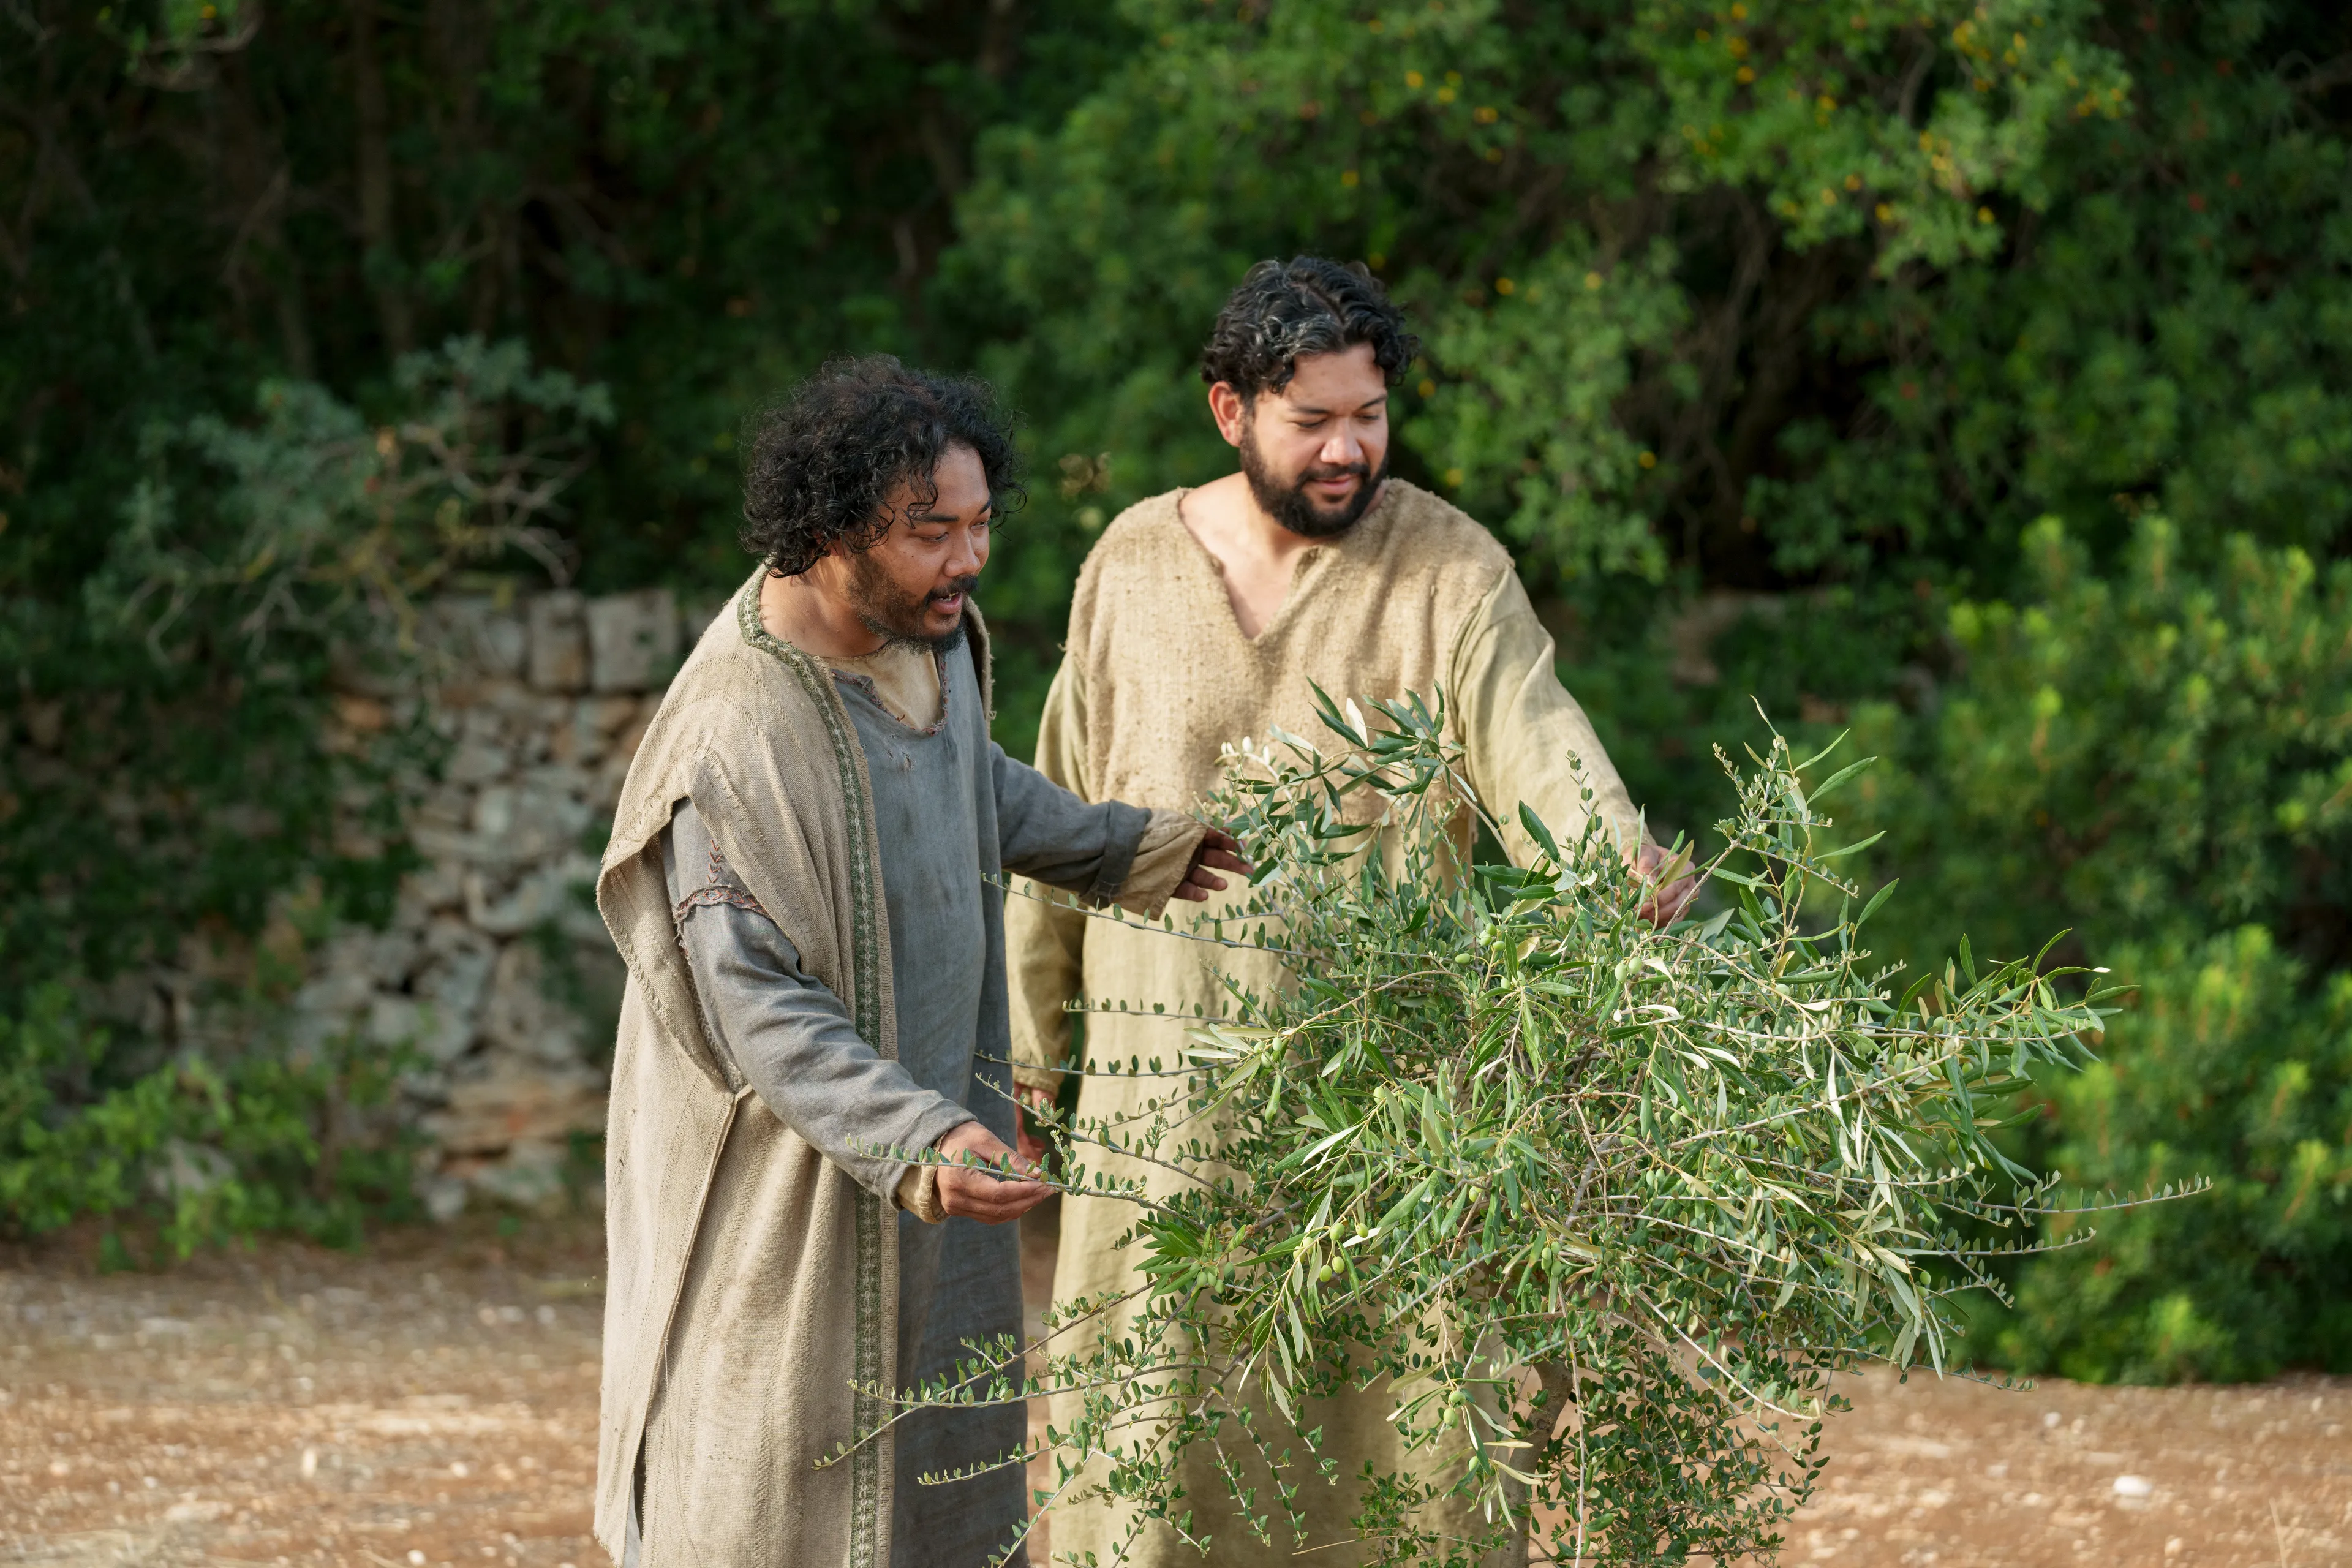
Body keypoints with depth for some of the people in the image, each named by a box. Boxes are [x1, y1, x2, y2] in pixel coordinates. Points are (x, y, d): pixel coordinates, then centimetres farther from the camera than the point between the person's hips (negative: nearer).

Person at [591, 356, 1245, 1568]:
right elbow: (761, 1013, -28)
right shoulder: (735, 737, -29)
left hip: (931, 1118, 8)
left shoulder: (930, 633, -2)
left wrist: (1122, 848, 32)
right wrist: (920, 1143, -40)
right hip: (784, 1183, -8)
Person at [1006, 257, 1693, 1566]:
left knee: (1396, 1397, -2)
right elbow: (1063, 811, 10)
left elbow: (1533, 738, -19)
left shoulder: (1451, 572, -4)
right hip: (1171, 1066, 2)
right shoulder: (1133, 566, 3)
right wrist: (1029, 1041, 11)